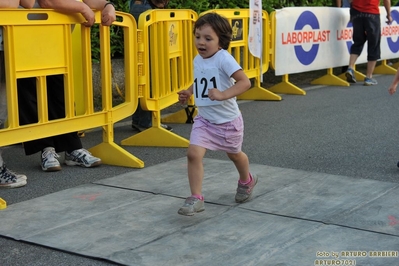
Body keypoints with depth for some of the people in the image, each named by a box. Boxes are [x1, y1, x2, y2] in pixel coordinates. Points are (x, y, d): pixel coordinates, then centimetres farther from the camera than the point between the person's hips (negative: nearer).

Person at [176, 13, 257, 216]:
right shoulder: (197, 60, -1)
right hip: (204, 119, 4)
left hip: (227, 120, -4)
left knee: (234, 154, 20)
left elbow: (245, 82, -29)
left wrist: (223, 94, -40)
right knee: (193, 153, -16)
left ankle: (246, 181, 51)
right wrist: (188, 92, 1)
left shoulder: (224, 59, -22)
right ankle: (196, 198, -7)